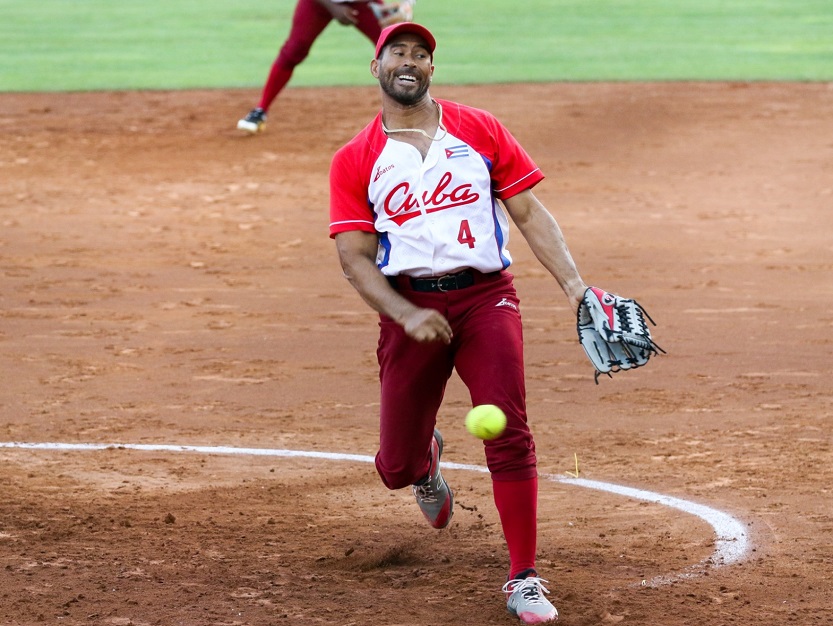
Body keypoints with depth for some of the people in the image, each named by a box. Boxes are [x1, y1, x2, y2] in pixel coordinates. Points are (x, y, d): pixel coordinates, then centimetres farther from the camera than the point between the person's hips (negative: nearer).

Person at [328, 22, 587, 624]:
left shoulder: (479, 130, 8)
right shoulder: (355, 161, 6)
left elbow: (530, 213, 6)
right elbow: (355, 257, 0)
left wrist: (574, 284, -7)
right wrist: (407, 316, -16)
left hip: (485, 296, -1)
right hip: (410, 307, 1)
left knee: (509, 434, -18)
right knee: (396, 467, 4)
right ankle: (427, 458, 43)